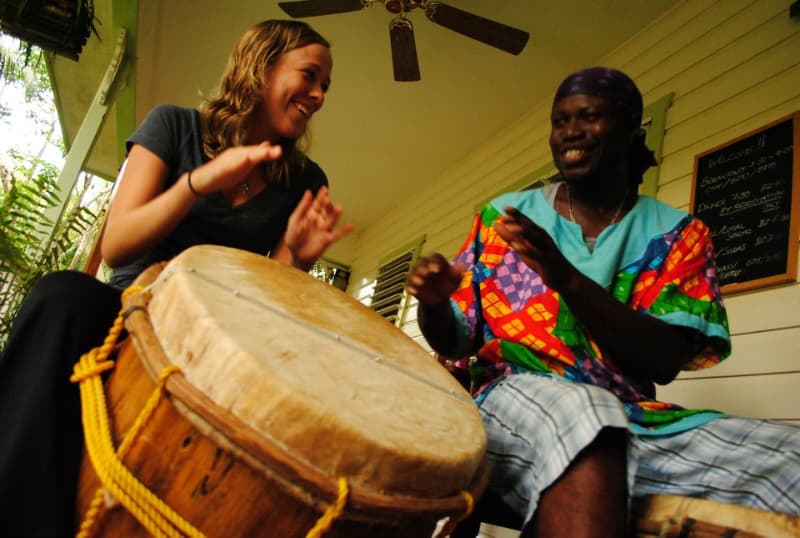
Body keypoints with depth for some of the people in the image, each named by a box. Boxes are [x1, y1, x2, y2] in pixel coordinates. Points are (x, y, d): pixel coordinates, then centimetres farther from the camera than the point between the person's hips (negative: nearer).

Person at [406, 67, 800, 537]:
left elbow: (665, 362, -6)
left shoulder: (676, 233, 8)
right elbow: (453, 340, 9)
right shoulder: (504, 216, 8)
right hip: (516, 399, -1)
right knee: (579, 409, -37)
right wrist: (434, 301, -16)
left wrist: (568, 279, -19)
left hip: (635, 419, 2)